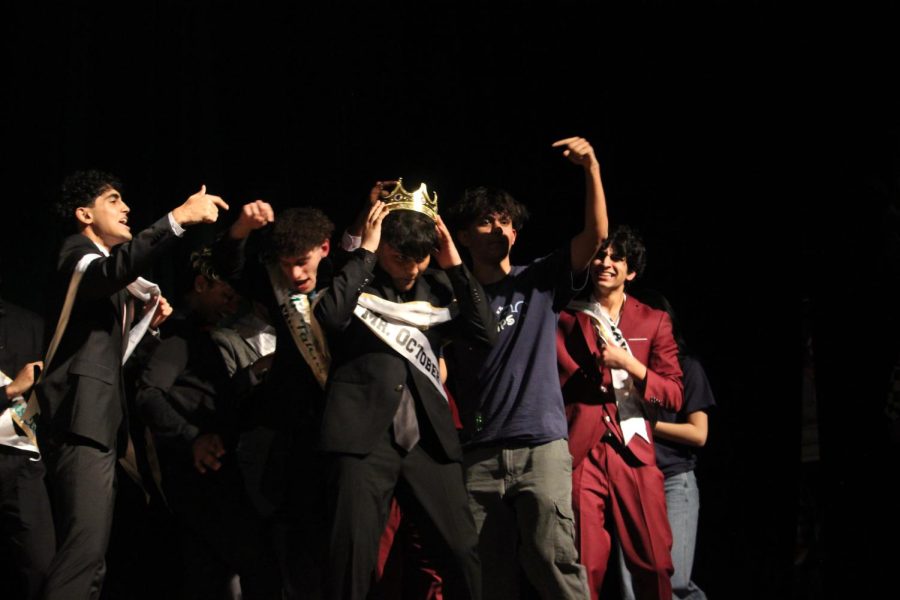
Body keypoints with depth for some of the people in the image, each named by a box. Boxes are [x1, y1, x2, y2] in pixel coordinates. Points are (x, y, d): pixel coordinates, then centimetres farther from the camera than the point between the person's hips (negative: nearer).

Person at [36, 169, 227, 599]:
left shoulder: (112, 287, 27)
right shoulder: (77, 254, -3)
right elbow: (114, 269, -29)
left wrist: (147, 321, 17)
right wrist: (178, 218, -36)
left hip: (97, 421, 10)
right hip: (81, 419, -10)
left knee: (88, 555, 4)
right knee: (86, 545, -22)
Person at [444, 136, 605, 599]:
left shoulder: (540, 282, 9)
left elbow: (595, 236, -4)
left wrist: (591, 170, -16)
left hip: (541, 446, -2)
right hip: (479, 455, 2)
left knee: (553, 563, -14)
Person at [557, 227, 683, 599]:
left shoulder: (654, 321, 12)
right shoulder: (567, 318, 10)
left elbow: (674, 395, 4)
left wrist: (629, 363, -8)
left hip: (635, 452, 1)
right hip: (582, 452, -1)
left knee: (654, 566, -1)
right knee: (584, 568, -4)